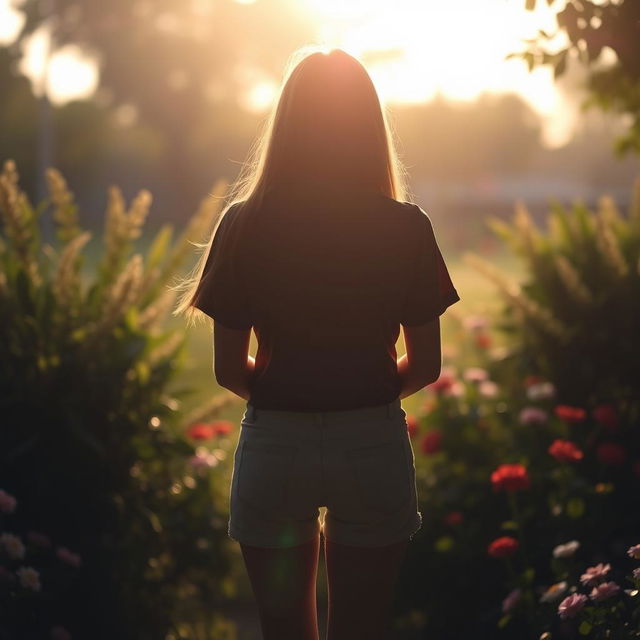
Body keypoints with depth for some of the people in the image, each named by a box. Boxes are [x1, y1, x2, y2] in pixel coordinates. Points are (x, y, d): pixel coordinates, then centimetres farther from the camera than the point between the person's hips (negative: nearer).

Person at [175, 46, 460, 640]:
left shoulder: (244, 225, -8)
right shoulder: (408, 229, -7)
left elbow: (229, 370, -5)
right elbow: (425, 366, -1)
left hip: (274, 444, 0)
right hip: (375, 445, 0)